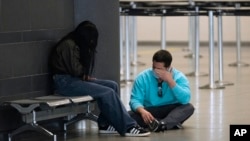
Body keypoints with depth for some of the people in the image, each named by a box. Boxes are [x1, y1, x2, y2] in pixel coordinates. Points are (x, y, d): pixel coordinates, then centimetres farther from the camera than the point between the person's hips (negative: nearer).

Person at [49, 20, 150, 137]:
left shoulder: (79, 45, 17)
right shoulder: (69, 45, -14)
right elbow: (76, 70, -18)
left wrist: (87, 77, -4)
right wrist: (86, 77, 2)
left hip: (76, 79, 10)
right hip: (65, 82, -10)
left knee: (113, 85, -3)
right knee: (108, 92, -20)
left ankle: (105, 124, -7)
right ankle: (127, 127, -16)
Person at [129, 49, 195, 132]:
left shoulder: (179, 77, -6)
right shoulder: (143, 77, -5)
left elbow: (185, 100, -21)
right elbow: (135, 100, -12)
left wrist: (171, 81, -26)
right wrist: (142, 111, -33)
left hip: (172, 112, -1)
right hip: (150, 112, 1)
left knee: (189, 107, -29)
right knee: (130, 115, -29)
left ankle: (162, 124, -49)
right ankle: (172, 123, -35)